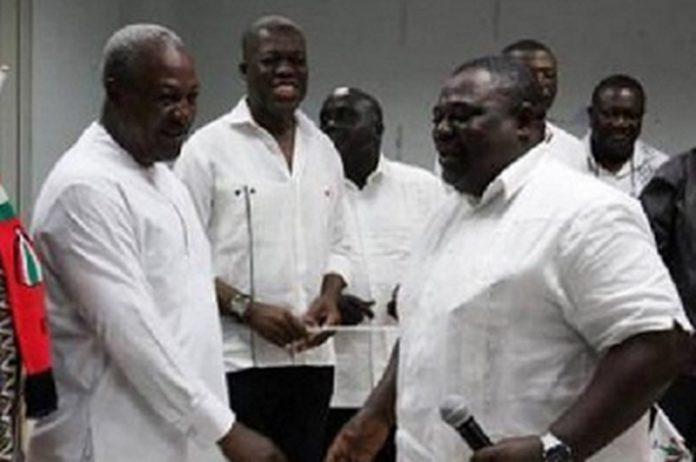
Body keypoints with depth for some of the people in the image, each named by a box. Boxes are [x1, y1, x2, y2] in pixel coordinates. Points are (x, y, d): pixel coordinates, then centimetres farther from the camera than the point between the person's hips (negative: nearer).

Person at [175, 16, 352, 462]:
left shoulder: (324, 149, 12)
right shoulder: (209, 147, -5)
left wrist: (330, 297, -2)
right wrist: (247, 309, -17)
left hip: (312, 357, 5)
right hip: (237, 359, -5)